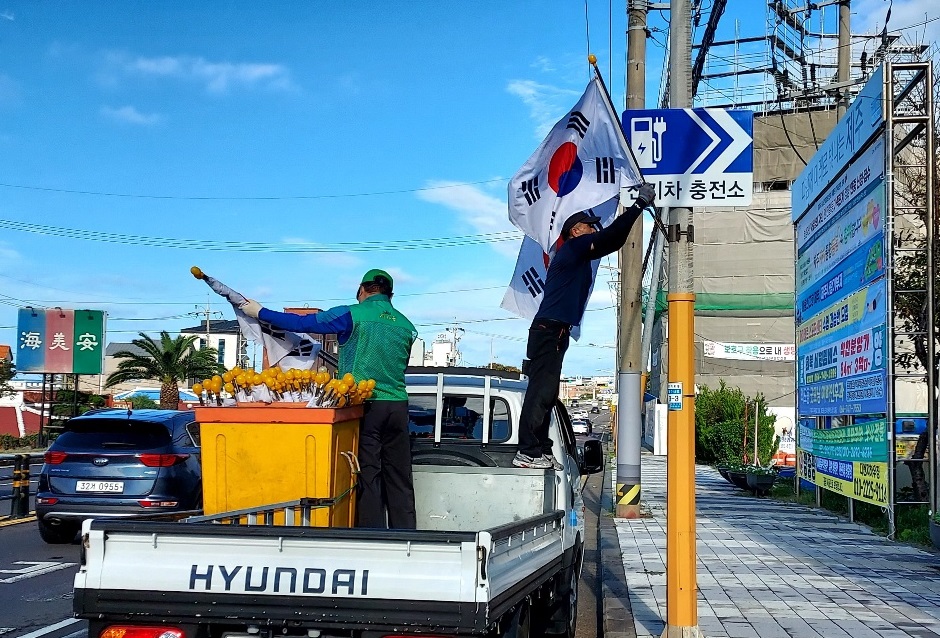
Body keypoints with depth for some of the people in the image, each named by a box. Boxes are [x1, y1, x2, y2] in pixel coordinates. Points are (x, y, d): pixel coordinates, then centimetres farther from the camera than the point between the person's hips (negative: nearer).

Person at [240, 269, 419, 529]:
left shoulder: (352, 315, -4)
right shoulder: (406, 325, 11)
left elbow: (302, 323, 0)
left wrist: (260, 312, 10)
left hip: (366, 405, -4)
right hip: (398, 405, 4)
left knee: (368, 476, -1)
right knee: (399, 478, 8)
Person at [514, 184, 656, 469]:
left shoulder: (579, 256, 23)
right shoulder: (571, 248, -4)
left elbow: (613, 241, 28)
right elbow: (608, 237, -11)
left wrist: (638, 206, 22)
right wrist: (639, 204, -5)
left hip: (556, 332, 10)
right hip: (549, 330, -10)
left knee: (546, 392, 8)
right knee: (541, 390, -13)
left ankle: (540, 451, 9)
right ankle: (527, 452, -15)